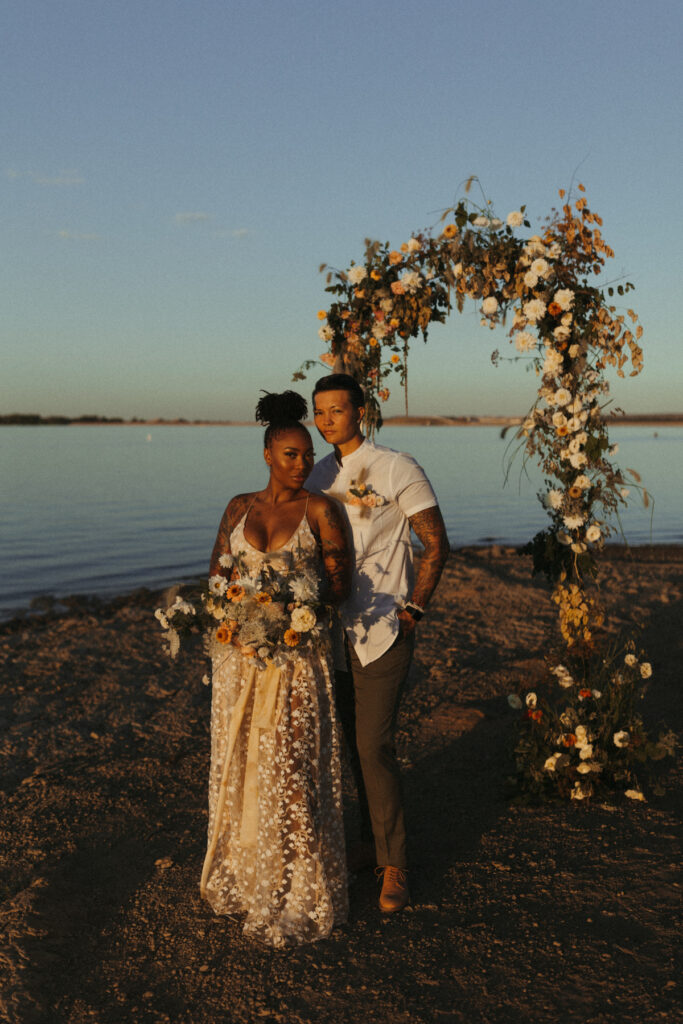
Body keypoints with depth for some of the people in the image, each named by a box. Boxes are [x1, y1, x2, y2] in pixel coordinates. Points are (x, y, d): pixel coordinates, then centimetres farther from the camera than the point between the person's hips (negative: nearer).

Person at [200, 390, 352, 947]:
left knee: (289, 768, -1)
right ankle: (242, 874, 29)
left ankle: (297, 891, 13)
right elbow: (216, 573, 11)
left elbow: (340, 581, -3)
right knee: (238, 763, 11)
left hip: (297, 655, -4)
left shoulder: (319, 509, -2)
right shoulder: (238, 508, 9)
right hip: (242, 654, 4)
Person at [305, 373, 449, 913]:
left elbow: (437, 544, -6)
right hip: (336, 629, 6)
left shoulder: (398, 469, -8)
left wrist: (412, 610, -11)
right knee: (355, 742, 12)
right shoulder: (318, 477, 10)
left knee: (374, 745, -8)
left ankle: (395, 863, 6)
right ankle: (374, 838, 28)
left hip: (383, 630, -6)